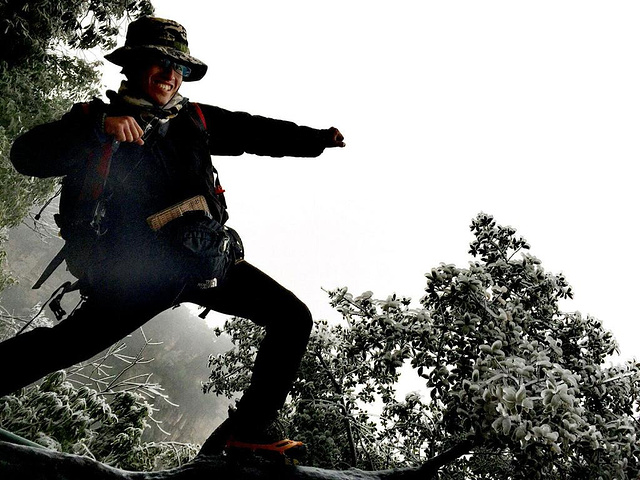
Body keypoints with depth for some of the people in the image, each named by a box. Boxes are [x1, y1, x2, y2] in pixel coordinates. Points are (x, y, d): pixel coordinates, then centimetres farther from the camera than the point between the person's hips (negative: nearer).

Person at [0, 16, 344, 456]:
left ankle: (245, 432, 3)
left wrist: (318, 139, 1)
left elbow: (256, 131, 15)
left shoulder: (195, 120, 19)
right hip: (142, 269, -5)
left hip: (211, 260, 5)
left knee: (293, 319, 0)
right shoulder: (94, 120, 7)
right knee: (66, 344, -17)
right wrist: (100, 128, -21)